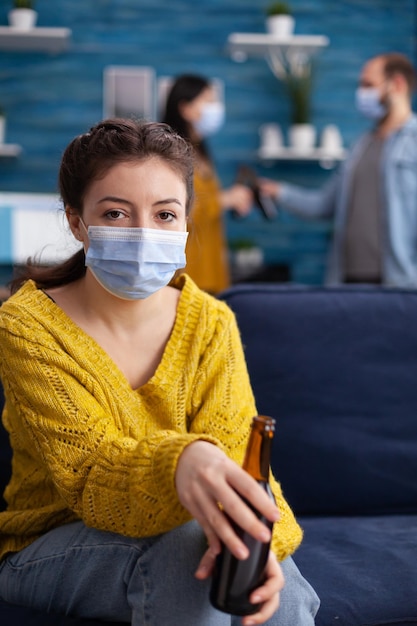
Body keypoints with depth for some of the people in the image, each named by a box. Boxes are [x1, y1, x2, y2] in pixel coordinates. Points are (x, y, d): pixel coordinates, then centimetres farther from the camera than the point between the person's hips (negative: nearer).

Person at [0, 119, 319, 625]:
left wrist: (248, 530, -39)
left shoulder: (210, 324, -3)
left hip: (170, 534, 3)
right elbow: (87, 474, -24)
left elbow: (233, 459, -13)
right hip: (48, 546, -2)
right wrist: (178, 464, -48)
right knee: (182, 546, -32)